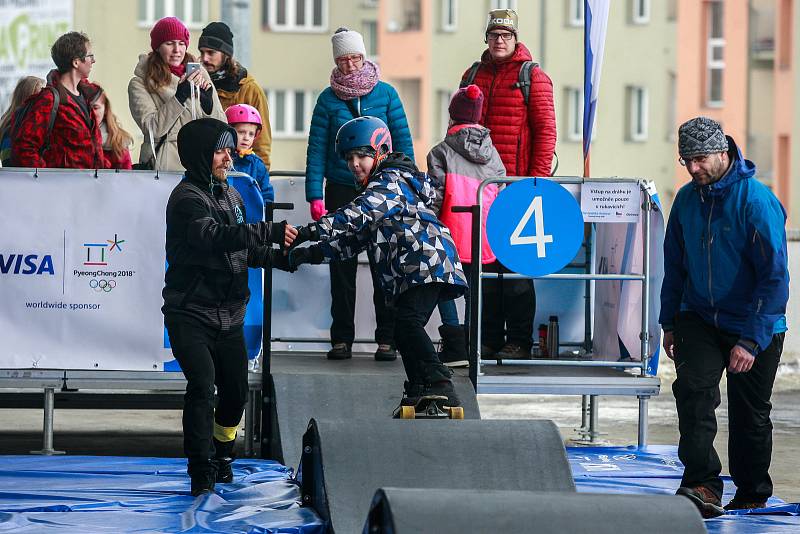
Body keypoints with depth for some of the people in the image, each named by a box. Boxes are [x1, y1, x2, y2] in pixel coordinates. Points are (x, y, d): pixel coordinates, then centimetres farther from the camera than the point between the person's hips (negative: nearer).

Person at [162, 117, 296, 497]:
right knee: (202, 388, -17)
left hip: (228, 314, 8)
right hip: (191, 314, -7)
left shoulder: (230, 195, 14)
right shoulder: (187, 198, -13)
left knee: (235, 392, 11)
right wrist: (271, 233, -35)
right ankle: (201, 474, -12)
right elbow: (216, 236, -31)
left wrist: (281, 258, 6)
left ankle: (222, 459, 33)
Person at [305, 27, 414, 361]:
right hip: (341, 193, 0)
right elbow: (316, 150, -1)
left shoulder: (386, 94, 1)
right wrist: (315, 196, -10)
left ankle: (386, 339, 5)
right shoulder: (328, 99, 1)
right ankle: (341, 339, 9)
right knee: (342, 267, 4)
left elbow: (403, 142, 2)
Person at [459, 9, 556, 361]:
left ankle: (519, 341, 2)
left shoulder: (532, 76, 0)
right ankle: (489, 338, 12)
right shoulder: (473, 76, 14)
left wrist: (538, 179, -12)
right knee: (484, 264, 6)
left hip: (517, 186, -5)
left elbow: (545, 129, -5)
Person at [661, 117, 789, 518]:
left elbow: (775, 277, -19)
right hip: (699, 318, 4)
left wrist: (751, 340, -22)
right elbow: (675, 264, 13)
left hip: (753, 326, -4)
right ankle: (702, 485, -22)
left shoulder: (757, 202, -18)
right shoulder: (687, 199, 0)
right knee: (693, 387, -19)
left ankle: (753, 495, 24)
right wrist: (669, 322, 11)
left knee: (750, 416, 6)